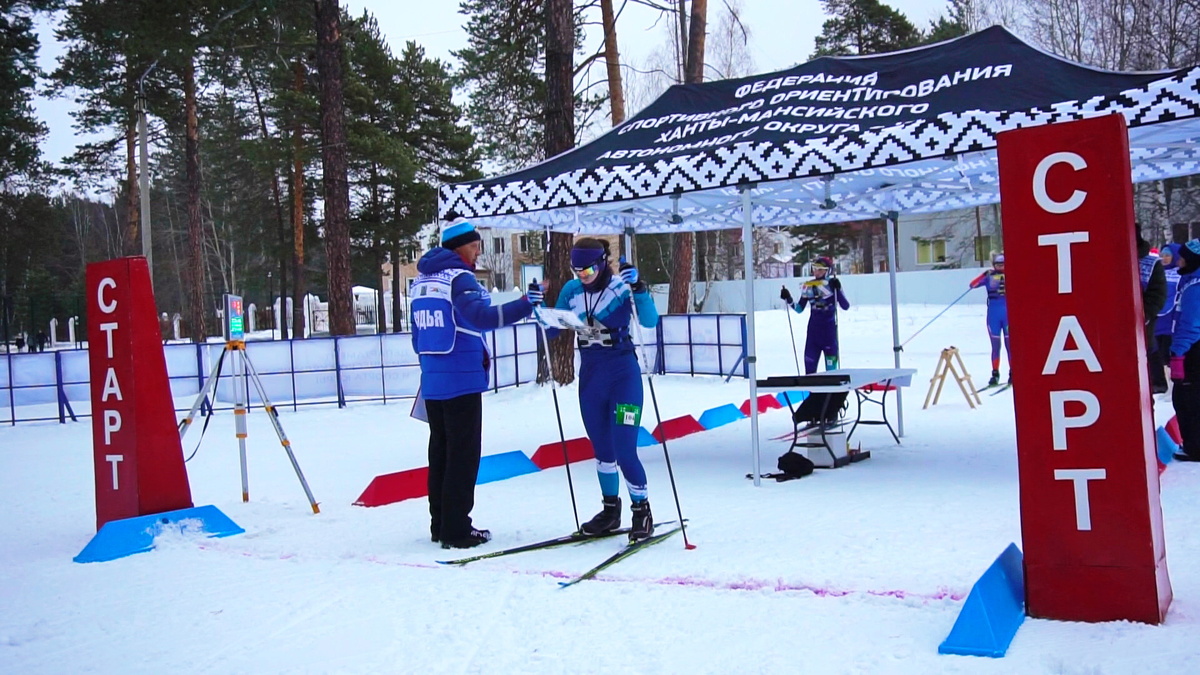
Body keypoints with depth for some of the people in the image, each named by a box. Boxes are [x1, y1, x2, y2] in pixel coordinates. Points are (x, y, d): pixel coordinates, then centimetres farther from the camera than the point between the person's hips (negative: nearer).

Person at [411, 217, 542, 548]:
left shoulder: (422, 280, 15)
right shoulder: (460, 278, -11)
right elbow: (480, 315, -29)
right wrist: (522, 306, -35)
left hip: (432, 382, 8)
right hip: (462, 381, -8)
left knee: (440, 452, 14)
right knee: (463, 455, -2)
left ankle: (440, 523, 21)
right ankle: (456, 530, 0)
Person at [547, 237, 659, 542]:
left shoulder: (622, 287, -11)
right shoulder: (571, 290, 2)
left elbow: (650, 321, -23)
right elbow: (553, 327, 9)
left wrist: (638, 287, -35)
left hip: (623, 374, -5)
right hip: (590, 377, 5)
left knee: (624, 451, -9)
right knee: (601, 450, 13)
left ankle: (642, 511, 9)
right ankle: (610, 509, 28)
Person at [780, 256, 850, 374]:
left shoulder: (833, 284, -4)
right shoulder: (808, 286, 5)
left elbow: (845, 306, -12)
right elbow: (799, 309, 11)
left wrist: (837, 289, -22)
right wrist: (788, 300, -4)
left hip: (829, 329, -3)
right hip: (813, 330, 3)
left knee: (831, 365, -1)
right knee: (810, 366, 1)